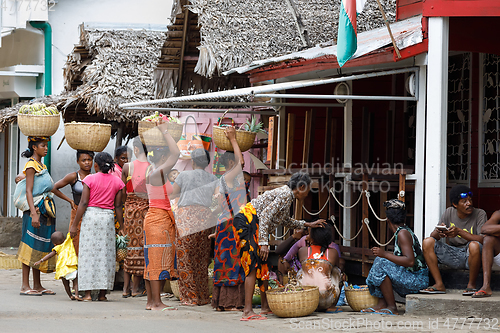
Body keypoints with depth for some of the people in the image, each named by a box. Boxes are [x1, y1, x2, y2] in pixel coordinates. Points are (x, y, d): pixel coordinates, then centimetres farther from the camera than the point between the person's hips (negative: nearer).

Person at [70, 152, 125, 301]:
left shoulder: (90, 179, -3)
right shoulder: (117, 182, 5)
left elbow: (83, 203, -6)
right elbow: (118, 206, 5)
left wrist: (74, 224, -2)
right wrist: (121, 226, 12)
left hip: (91, 215, -2)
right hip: (108, 217, 2)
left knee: (88, 252, 1)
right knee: (106, 253, 7)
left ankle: (88, 293, -3)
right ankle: (102, 293, 7)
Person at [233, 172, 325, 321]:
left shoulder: (286, 195, 18)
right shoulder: (285, 194, -12)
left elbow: (285, 221, 35)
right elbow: (265, 215, -21)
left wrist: (307, 224, 35)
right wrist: (263, 242, -24)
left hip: (250, 223, 11)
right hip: (247, 220, -11)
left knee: (262, 265, 13)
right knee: (253, 266, -16)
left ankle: (266, 306, 19)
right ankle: (247, 311, -21)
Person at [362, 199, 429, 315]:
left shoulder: (403, 233, -15)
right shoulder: (405, 231, 15)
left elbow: (410, 261, -26)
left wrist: (385, 254, -22)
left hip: (418, 280, -10)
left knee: (381, 265, -19)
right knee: (380, 260, 12)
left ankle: (392, 307, -13)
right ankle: (382, 303, 5)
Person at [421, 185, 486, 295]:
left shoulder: (480, 214, -9)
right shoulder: (449, 213, 2)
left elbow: (482, 240, -22)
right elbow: (432, 235, -1)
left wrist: (459, 232, -33)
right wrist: (438, 233, -27)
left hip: (470, 257, -4)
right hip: (453, 255, 4)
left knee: (474, 245, -38)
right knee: (427, 242, -15)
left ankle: (471, 285, -17)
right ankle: (439, 285, -15)